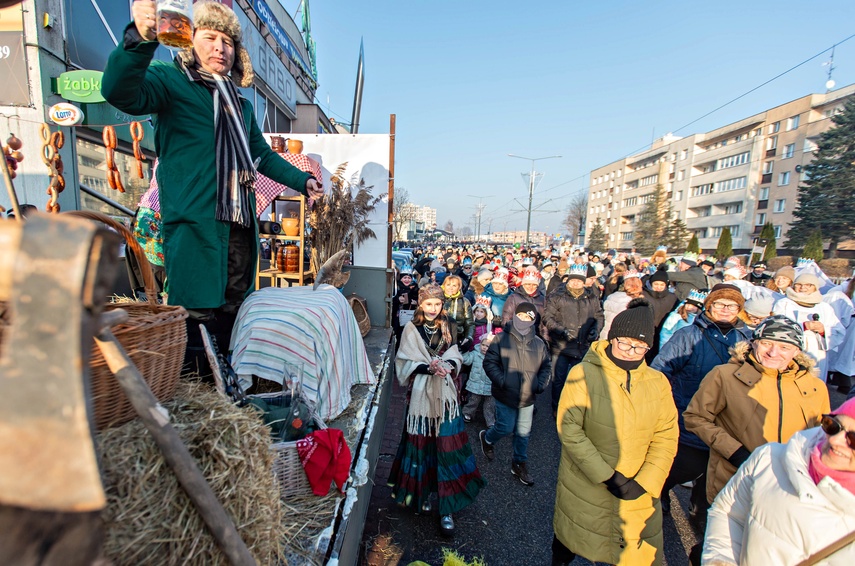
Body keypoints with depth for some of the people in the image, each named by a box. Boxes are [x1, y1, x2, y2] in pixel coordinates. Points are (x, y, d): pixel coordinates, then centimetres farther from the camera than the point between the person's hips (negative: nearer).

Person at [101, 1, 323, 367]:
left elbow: (263, 154, 30)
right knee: (197, 314, -6)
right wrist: (140, 39, -33)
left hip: (241, 224, 7)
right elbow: (119, 93, -17)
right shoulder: (171, 80, 2)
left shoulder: (240, 104, 24)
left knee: (235, 311, 13)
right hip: (195, 222, -6)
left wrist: (302, 181, 20)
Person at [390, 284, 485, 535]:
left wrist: (448, 365, -17)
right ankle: (420, 492, 34)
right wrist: (429, 368, -21)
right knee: (421, 444, 11)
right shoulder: (412, 328, -3)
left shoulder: (448, 326, 5)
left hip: (445, 393, 2)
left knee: (447, 446, 1)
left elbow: (455, 356, 5)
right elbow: (405, 362, -6)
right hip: (420, 393, -1)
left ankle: (447, 508, 13)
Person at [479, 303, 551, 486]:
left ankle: (520, 464, 35)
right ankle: (487, 438, 39)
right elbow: (489, 362, -10)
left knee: (523, 433, 14)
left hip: (528, 397, 4)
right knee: (505, 428, 7)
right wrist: (501, 381, -19)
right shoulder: (501, 339, -10)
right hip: (505, 396, -4)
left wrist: (541, 384, -5)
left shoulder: (539, 343, 1)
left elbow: (546, 367, 9)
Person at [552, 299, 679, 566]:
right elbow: (569, 429, -17)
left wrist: (644, 483, -14)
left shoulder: (658, 382, -3)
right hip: (585, 489, -2)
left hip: (638, 493, 2)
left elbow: (666, 438, -4)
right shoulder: (584, 375, -16)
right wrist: (606, 476, -19)